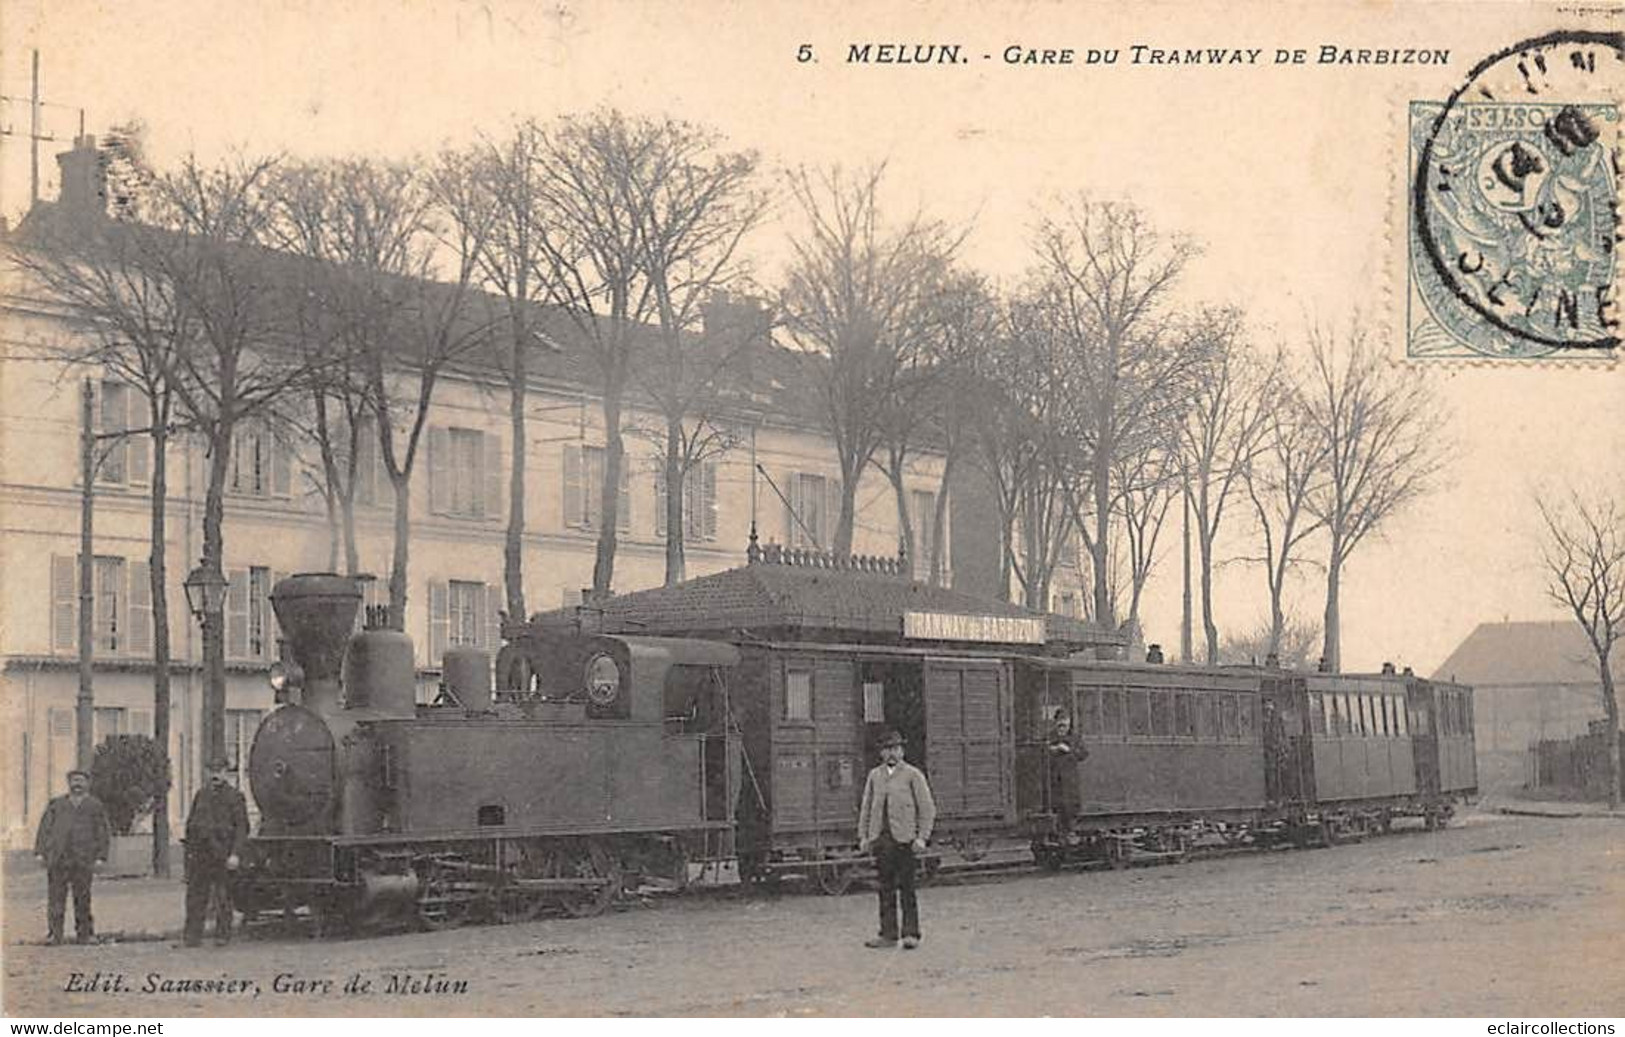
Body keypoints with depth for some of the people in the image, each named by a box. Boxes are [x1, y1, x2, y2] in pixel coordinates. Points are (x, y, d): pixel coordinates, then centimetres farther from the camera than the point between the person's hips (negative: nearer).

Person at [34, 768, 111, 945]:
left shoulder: (96, 806, 13)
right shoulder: (56, 804, 18)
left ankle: (84, 934, 5)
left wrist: (100, 858, -2)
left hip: (83, 859, -1)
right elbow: (45, 828, 14)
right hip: (57, 858, 1)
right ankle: (55, 935, -4)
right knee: (55, 897, -5)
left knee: (82, 898, -2)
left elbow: (103, 833, 9)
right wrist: (40, 852, 3)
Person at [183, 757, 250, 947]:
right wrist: (189, 850, 12)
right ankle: (193, 936, 5)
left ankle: (223, 934, 9)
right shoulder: (201, 795, 15)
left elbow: (242, 828, -3)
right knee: (195, 895, 2)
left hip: (221, 854, -4)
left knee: (222, 896, 1)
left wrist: (235, 854, -13)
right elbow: (190, 823, 20)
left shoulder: (235, 797, 1)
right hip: (199, 853, 4)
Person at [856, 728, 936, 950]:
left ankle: (911, 934, 1)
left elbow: (927, 808, 0)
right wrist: (863, 836, 9)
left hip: (904, 839, -4)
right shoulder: (874, 776, 15)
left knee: (906, 888, -3)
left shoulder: (912, 775, 2)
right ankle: (888, 934, 7)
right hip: (880, 839, 4)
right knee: (885, 888, 4)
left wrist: (922, 837, -8)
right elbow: (866, 808, 18)